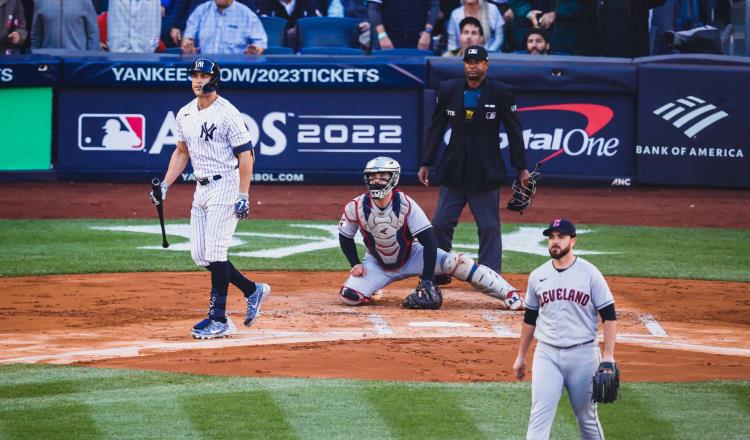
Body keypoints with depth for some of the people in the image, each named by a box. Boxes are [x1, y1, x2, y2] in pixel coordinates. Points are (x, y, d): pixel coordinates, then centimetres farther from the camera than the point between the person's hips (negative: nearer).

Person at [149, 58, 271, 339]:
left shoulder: (227, 113, -13)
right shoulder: (185, 115, 10)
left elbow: (245, 155, -14)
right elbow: (181, 152, 21)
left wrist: (243, 196, -19)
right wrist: (164, 186, 10)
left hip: (225, 186, -8)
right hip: (201, 189, 8)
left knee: (215, 251, -12)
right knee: (199, 254, 7)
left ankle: (219, 320, -8)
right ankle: (252, 290, 23)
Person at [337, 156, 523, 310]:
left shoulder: (405, 204, -27)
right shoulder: (356, 207, -21)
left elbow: (428, 241, -27)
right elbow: (345, 237, -1)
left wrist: (427, 280, -32)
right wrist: (356, 265, -14)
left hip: (411, 258, -2)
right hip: (377, 264, 2)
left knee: (456, 262, -23)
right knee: (349, 296, -22)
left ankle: (509, 294, -21)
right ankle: (371, 286, 15)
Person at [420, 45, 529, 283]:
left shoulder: (500, 93, -4)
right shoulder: (448, 90, 4)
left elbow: (514, 130, -1)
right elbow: (436, 128, 8)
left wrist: (521, 167, -3)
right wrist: (426, 163, 5)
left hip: (486, 172, -3)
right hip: (453, 171, 3)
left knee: (489, 227, -1)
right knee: (440, 223, 3)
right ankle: (438, 273, 13)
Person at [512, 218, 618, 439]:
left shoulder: (590, 273, -3)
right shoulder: (538, 276, 7)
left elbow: (609, 316, -3)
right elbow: (530, 319, 17)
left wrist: (608, 355, -11)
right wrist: (521, 356, 18)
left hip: (583, 354, -2)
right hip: (547, 355, 2)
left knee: (587, 417, 9)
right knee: (539, 416, -8)